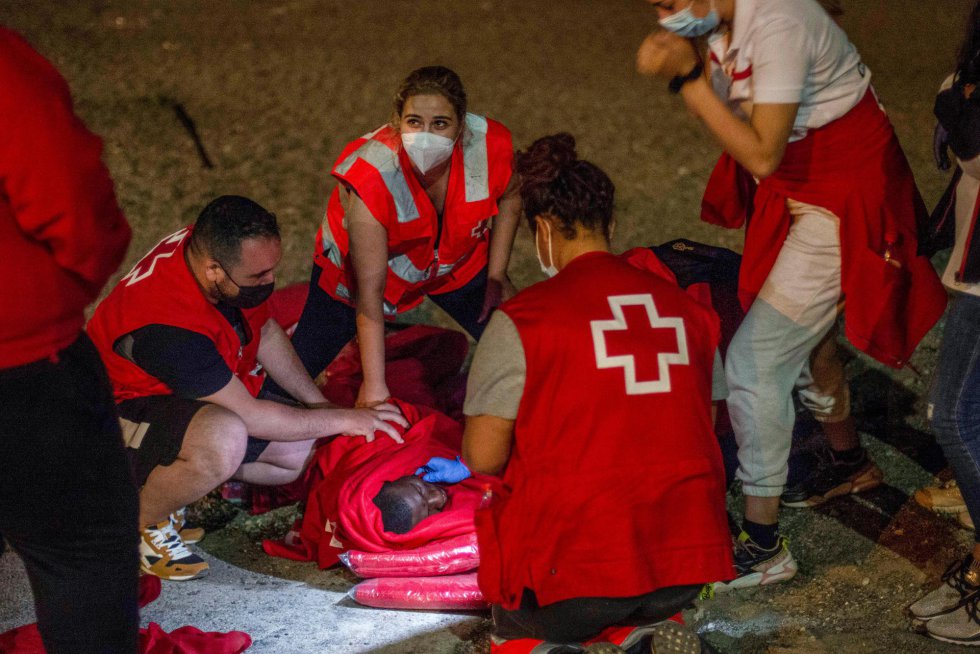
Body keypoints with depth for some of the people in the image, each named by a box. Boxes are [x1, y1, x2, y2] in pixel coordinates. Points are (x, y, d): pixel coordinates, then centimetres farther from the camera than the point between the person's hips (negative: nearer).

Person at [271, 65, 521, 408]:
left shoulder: (490, 145, -30)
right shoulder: (370, 177, -39)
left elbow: (508, 197, -2)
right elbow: (369, 291, -33)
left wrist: (497, 275, -6)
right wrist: (374, 385, -31)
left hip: (457, 262, 3)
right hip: (358, 262, -3)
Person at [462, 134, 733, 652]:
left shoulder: (520, 320, -9)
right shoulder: (688, 308, 6)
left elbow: (482, 458, -6)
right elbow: (701, 430, 14)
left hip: (574, 572, -4)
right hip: (686, 568, 4)